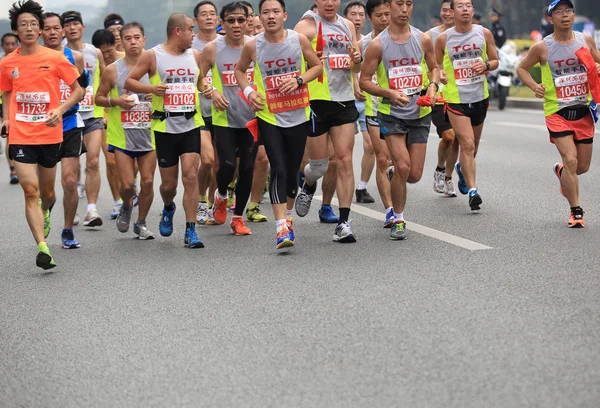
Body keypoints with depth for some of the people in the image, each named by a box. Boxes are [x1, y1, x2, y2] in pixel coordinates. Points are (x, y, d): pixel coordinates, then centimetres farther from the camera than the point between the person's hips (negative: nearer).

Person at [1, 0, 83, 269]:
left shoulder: (55, 59, -4)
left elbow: (78, 90, 1)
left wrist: (60, 109, -15)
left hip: (50, 134, 0)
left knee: (47, 192, 15)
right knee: (30, 190, -12)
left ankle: (45, 212, 51)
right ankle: (43, 248, -15)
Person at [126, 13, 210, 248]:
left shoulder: (194, 56, 10)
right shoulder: (152, 56, -3)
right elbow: (129, 82, 0)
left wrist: (206, 89, 4)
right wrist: (151, 88, -17)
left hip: (191, 125, 2)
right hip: (165, 127, -2)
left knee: (190, 176, -11)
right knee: (168, 183, 6)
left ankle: (190, 231, -7)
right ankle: (168, 209, 41)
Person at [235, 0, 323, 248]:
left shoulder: (299, 40, -5)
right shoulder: (252, 46, -5)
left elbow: (317, 66, 6)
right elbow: (239, 70, 13)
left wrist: (299, 80, -12)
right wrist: (248, 91, -5)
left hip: (297, 116, 2)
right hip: (269, 117, -2)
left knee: (292, 172, 12)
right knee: (278, 170, -13)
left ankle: (287, 216, 36)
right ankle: (282, 229, -16)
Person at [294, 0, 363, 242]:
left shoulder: (347, 26, 14)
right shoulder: (307, 25, -5)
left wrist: (357, 59, 0)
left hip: (344, 101, 4)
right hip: (316, 101, -4)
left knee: (345, 161, -4)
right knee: (318, 165, 4)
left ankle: (344, 222, -3)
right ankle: (308, 187, 40)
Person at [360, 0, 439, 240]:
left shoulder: (423, 40, 1)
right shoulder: (378, 44, -8)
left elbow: (434, 68, 16)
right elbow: (364, 80, -4)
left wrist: (432, 86, -5)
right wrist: (389, 93, -20)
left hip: (419, 113, 3)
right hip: (391, 113, -3)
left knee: (414, 174, 2)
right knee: (402, 168, -15)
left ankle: (394, 182, 39)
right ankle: (398, 221, 4)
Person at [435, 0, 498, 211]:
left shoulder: (484, 34, 1)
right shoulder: (443, 38, -4)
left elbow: (495, 61, 9)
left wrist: (486, 65, -12)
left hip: (480, 96, 4)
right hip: (455, 98, -3)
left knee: (473, 145, 19)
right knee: (467, 144, -15)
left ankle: (462, 168, 51)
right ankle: (472, 190, -15)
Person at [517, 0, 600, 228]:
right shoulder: (542, 48, -6)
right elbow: (522, 68, 7)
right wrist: (534, 86, -11)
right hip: (557, 112, -4)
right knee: (571, 160, -16)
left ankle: (561, 172, 46)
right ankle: (576, 211, -1)